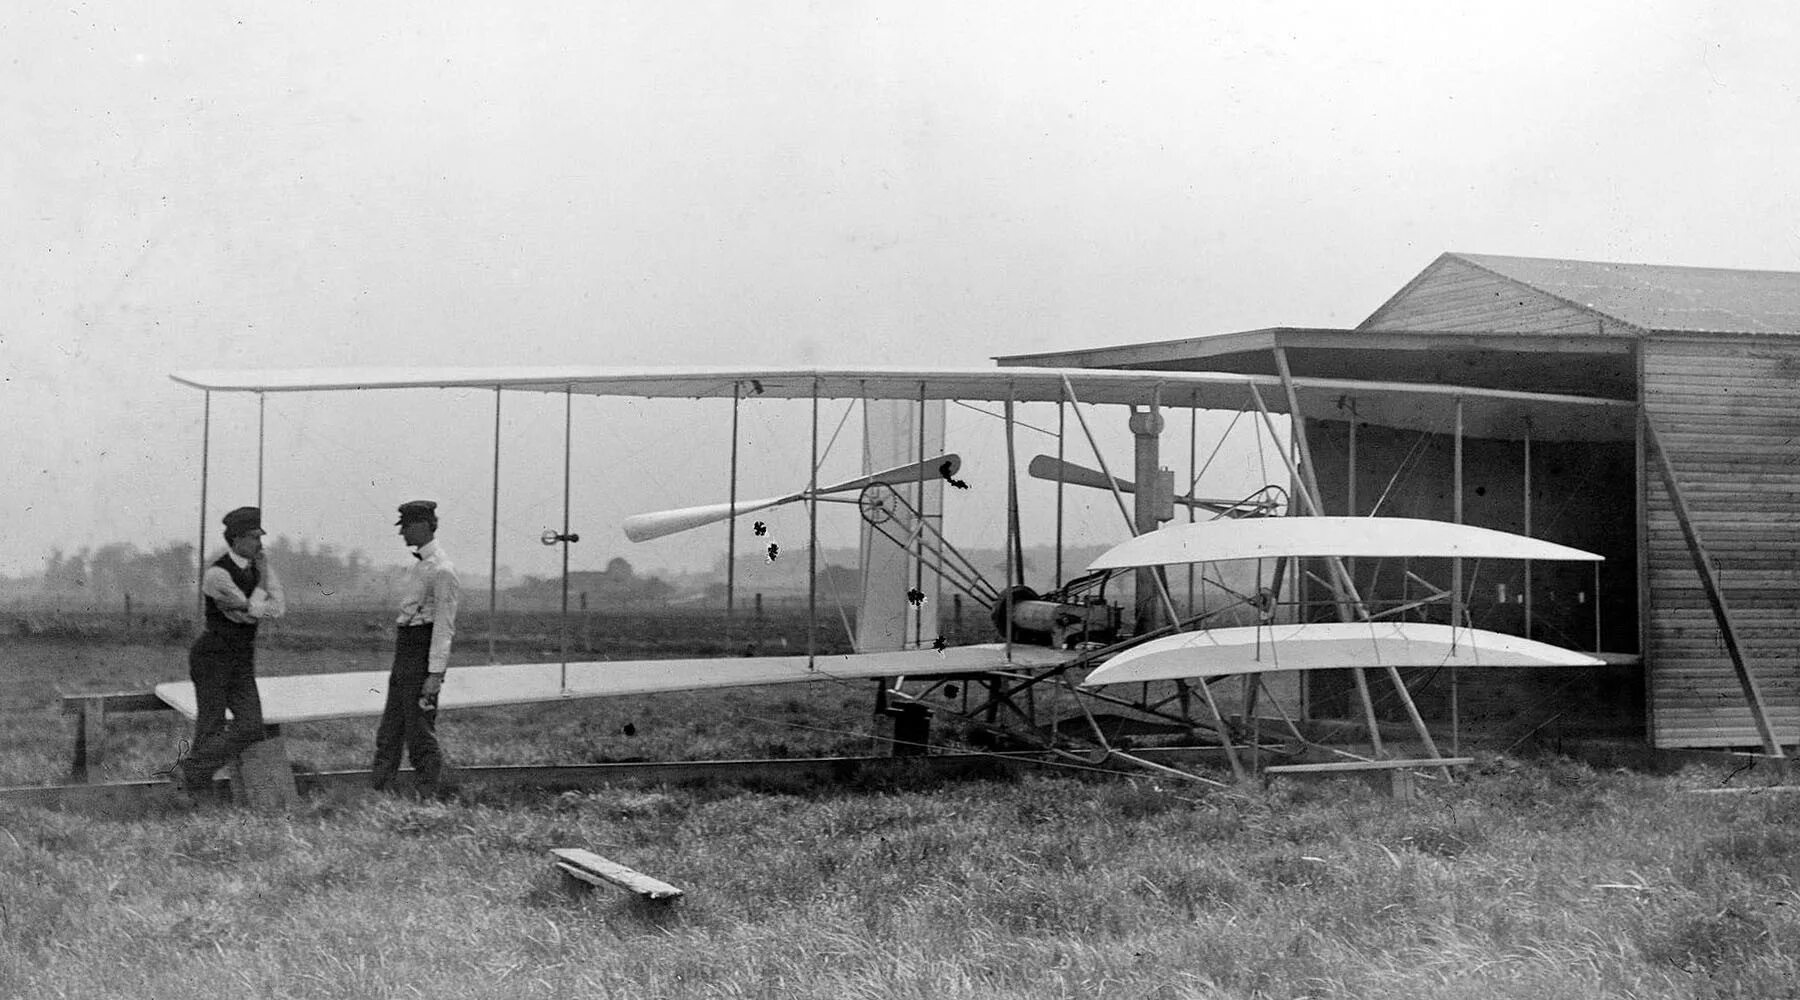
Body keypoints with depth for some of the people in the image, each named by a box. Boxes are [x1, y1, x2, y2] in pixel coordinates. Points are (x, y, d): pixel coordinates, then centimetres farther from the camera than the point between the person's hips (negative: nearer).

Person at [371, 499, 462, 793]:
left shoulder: (442, 570, -16)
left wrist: (435, 674, -23)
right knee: (390, 729, 12)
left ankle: (430, 795, 2)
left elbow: (445, 627, -20)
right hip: (404, 654, 10)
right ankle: (377, 789, 17)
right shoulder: (421, 564, 16)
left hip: (424, 655, -10)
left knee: (420, 730, -5)